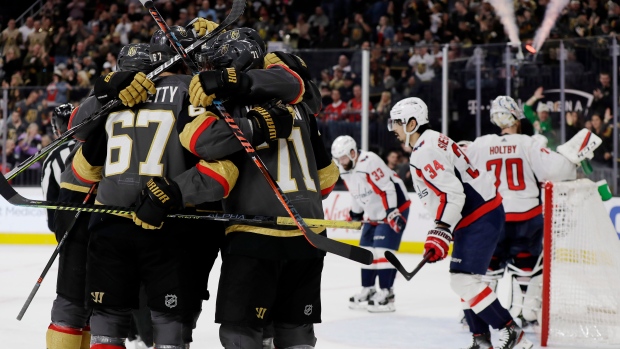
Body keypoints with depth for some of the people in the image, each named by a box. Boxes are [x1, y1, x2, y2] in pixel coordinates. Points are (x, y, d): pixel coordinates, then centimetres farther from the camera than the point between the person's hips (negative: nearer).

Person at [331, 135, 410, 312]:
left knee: (382, 249, -16)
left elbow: (389, 187, -27)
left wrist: (392, 213, -29)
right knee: (366, 250, 9)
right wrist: (355, 214, 16)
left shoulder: (370, 162, -27)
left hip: (395, 206, -10)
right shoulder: (345, 171, 3)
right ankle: (368, 290, 20)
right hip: (374, 214, 10)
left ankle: (386, 293, -13)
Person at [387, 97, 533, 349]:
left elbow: (452, 193, -25)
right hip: (477, 216, 11)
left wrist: (440, 234, -27)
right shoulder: (432, 142, 17)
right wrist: (442, 232, 26)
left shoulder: (425, 151, -17)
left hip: (480, 218, -11)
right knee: (464, 278, 15)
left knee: (464, 279, -15)